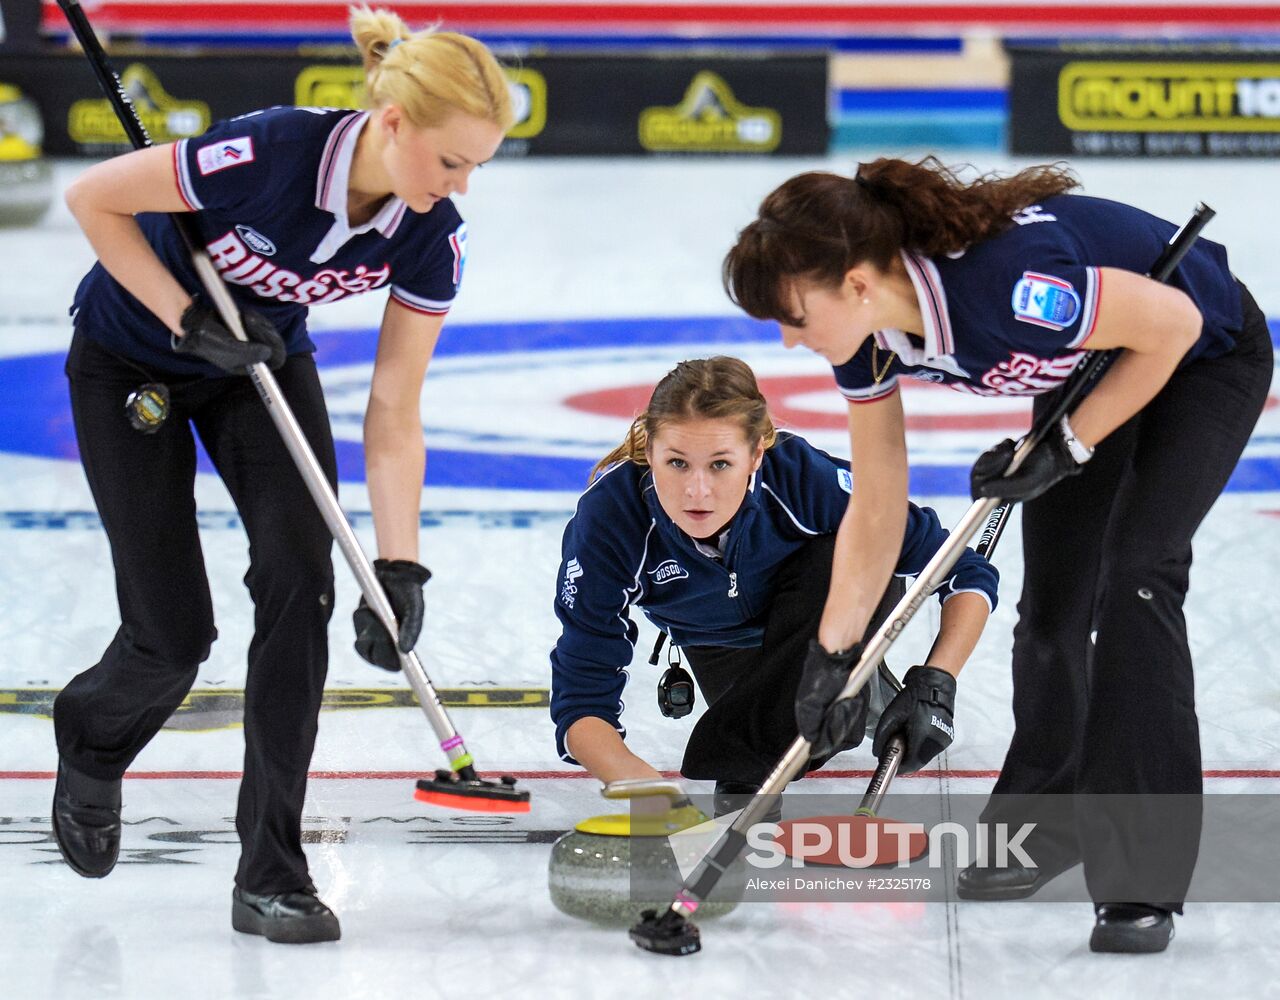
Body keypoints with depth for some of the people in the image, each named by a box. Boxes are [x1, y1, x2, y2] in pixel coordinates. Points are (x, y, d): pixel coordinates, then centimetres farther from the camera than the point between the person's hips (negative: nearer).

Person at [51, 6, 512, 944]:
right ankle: (91, 742, 32)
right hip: (131, 364, -4)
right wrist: (188, 320, -26)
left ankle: (271, 873, -8)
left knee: (301, 582, -15)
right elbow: (92, 198, -24)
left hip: (265, 363, 4)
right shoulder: (268, 154, -37)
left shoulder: (430, 237, -21)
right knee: (174, 631, -6)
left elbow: (393, 422, -16)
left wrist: (399, 570, -24)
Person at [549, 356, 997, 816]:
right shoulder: (608, 517, -35)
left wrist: (934, 686, -44)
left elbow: (968, 576, -28)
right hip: (720, 642, 4)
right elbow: (581, 704, -34)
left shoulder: (806, 479, -38)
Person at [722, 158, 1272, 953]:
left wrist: (1067, 447, -23)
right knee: (1051, 602, 8)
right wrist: (833, 657, -10)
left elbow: (1173, 323, -28)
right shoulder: (869, 337, -18)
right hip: (1087, 373, 7)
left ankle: (1144, 879, -16)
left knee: (1134, 579, -20)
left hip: (1205, 359, -7)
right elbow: (875, 511, -6)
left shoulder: (1006, 282, -42)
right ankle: (1049, 821, 32)